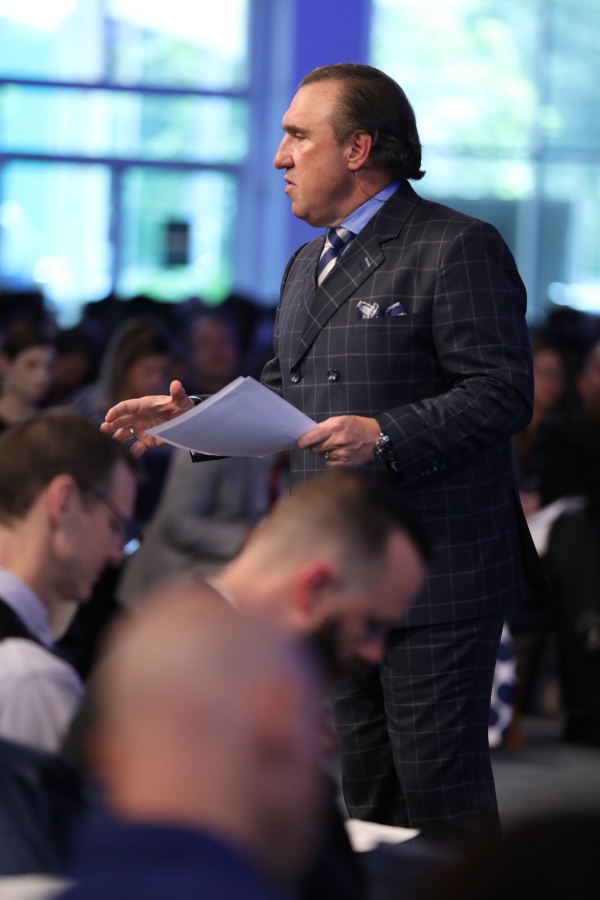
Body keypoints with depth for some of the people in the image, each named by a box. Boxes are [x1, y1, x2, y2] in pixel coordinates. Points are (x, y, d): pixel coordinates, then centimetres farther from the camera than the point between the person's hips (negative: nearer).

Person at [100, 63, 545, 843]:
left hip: (431, 577, -8)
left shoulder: (458, 249, -10)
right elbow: (282, 392, 25)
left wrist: (388, 437, -27)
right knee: (368, 796, 14)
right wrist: (194, 416, 10)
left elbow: (503, 394, -17)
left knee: (441, 795, -6)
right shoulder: (307, 264, 19)